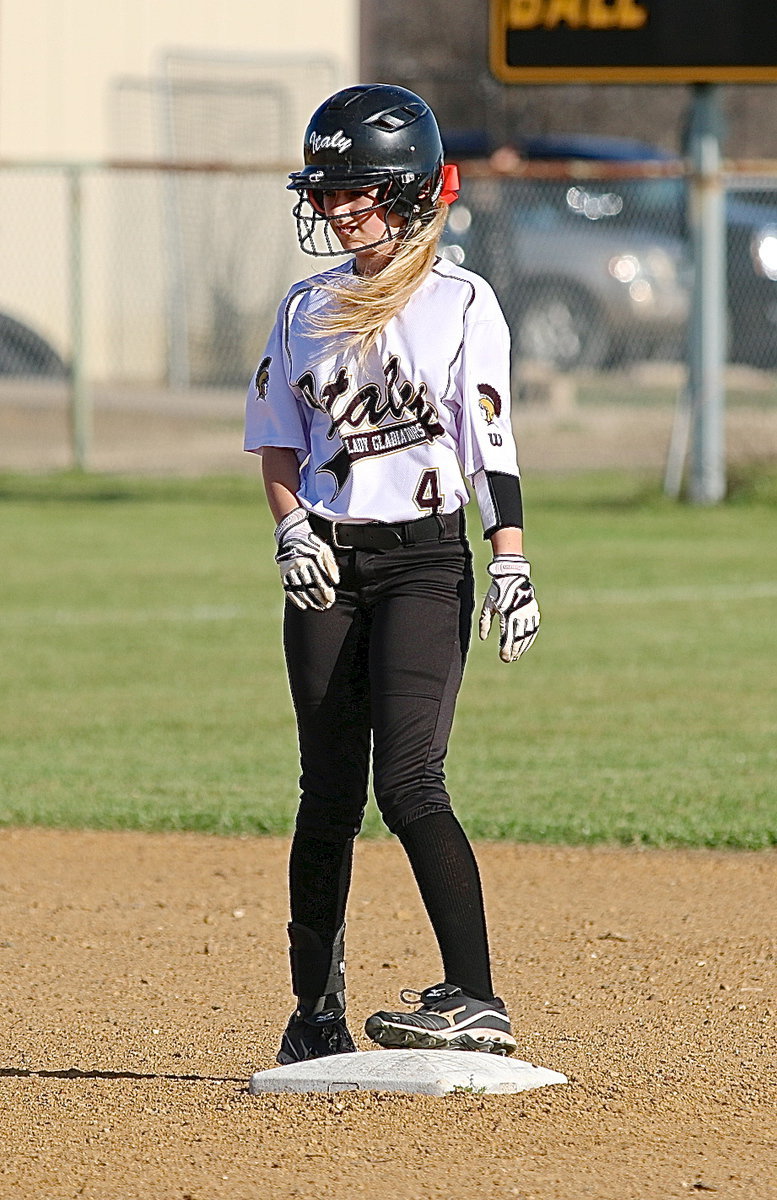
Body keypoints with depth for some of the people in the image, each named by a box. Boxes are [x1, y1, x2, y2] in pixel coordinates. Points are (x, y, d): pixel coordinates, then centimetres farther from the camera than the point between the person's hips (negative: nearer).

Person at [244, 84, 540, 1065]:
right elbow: (275, 434, 16)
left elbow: (491, 443, -6)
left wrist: (512, 563, -15)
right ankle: (314, 1013, 13)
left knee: (408, 779, -18)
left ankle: (476, 1000, -24)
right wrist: (293, 529, -2)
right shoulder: (308, 308, 11)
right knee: (329, 794, 5)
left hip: (425, 559, -4)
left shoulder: (462, 304, -2)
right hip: (326, 566, 4)